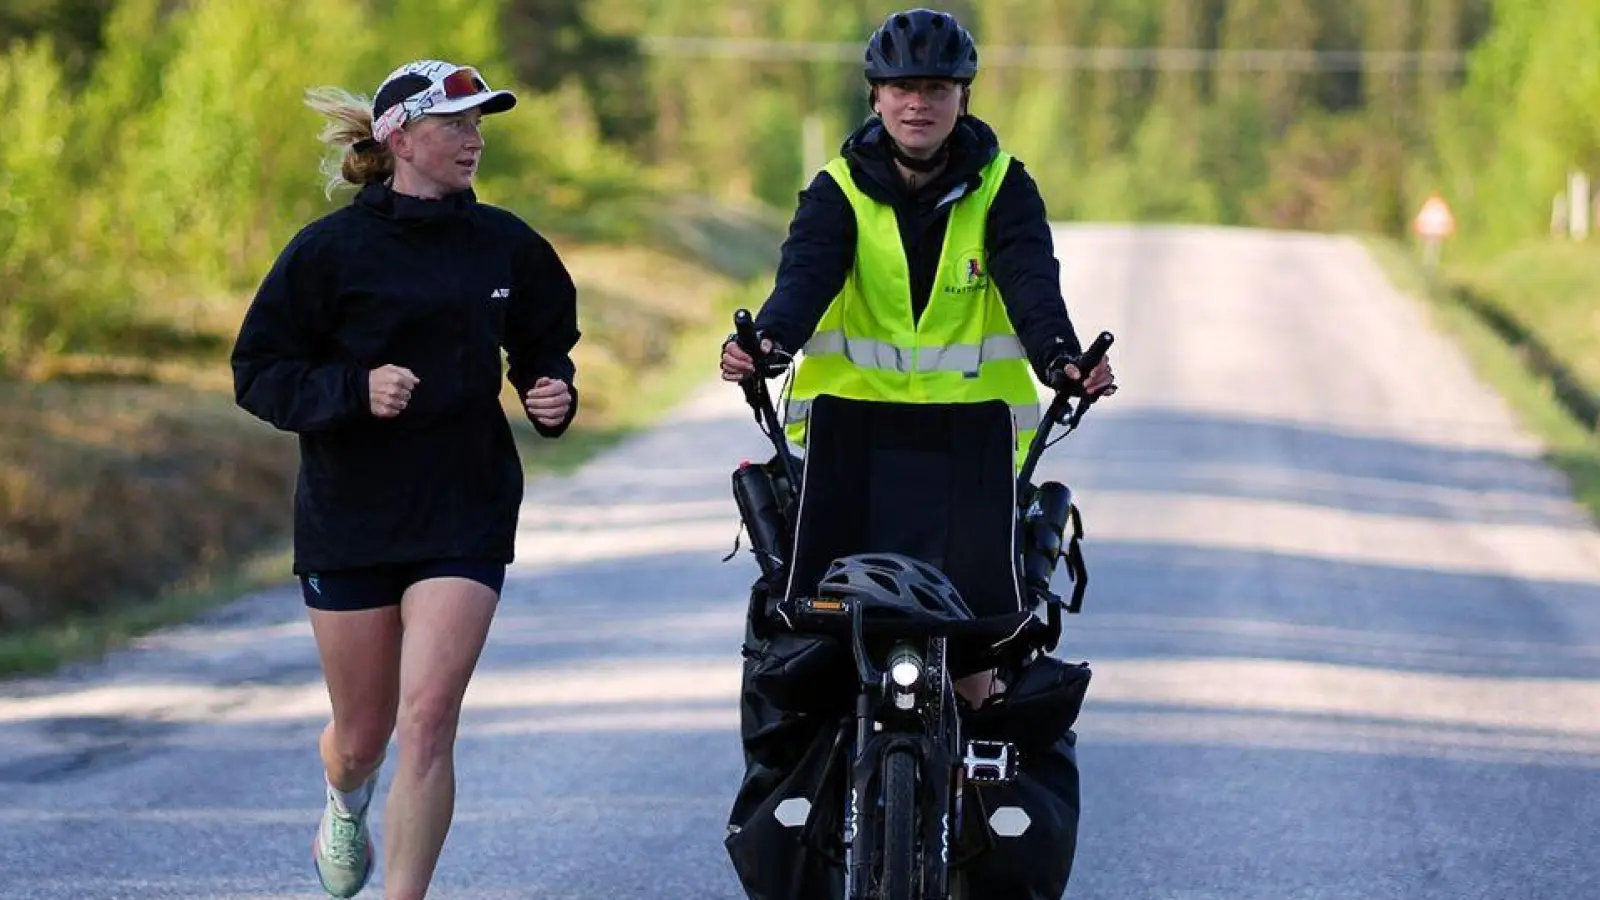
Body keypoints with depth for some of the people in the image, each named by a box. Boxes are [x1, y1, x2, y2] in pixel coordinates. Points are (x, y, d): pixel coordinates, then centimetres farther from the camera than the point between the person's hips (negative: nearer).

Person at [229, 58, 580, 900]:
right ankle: (346, 804, 49)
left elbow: (544, 347, 17)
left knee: (427, 721, -14)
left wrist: (552, 394, -5)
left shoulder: (504, 245, 2)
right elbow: (257, 372, -6)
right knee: (363, 734, 12)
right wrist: (355, 389, -21)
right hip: (351, 515, -1)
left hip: (465, 516, 1)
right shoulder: (332, 248, -7)